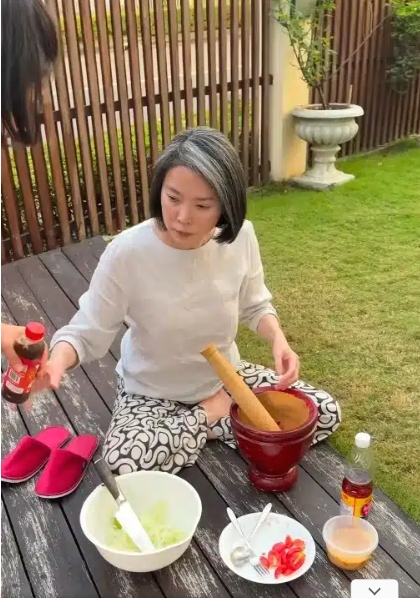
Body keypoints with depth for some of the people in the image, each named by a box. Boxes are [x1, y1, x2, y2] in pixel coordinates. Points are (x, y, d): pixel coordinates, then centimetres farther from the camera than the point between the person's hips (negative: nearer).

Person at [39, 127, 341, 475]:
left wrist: (278, 339, -20)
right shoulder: (128, 252, -27)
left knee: (326, 415, -4)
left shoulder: (241, 237, -17)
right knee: (126, 465, -31)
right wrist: (56, 362, -41)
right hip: (153, 394, -2)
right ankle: (211, 418, -3)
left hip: (226, 378, 3)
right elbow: (88, 331, -18)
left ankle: (212, 417, 4)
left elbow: (255, 306, 0)